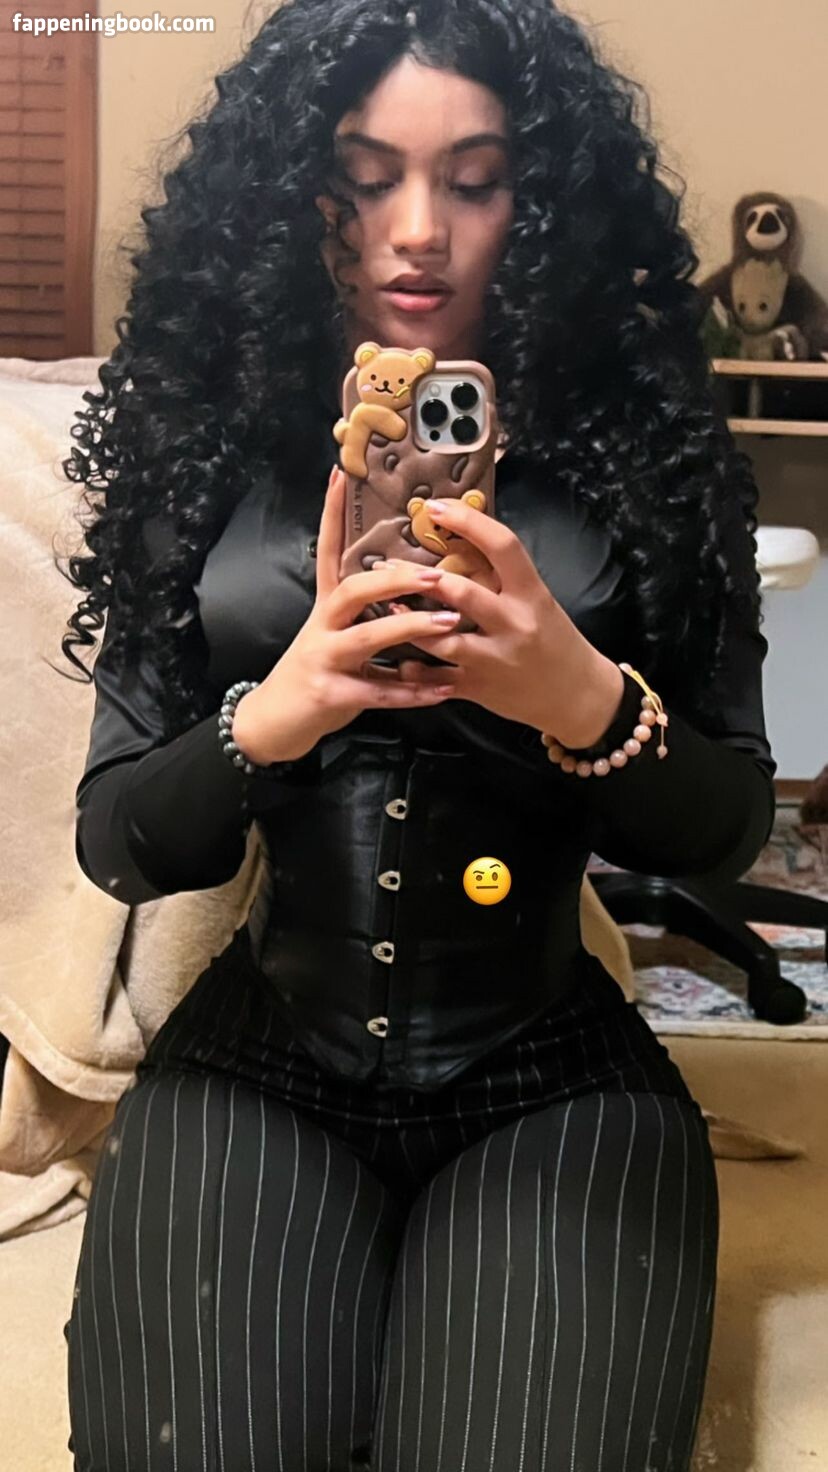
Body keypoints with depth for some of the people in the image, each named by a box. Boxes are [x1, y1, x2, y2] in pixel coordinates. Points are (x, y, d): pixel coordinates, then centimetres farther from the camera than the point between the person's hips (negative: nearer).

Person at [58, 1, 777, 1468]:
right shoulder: (208, 451, 2)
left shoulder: (635, 446, 1)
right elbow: (115, 841, 1)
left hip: (554, 1076, 0)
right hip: (258, 1062, 1)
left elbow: (728, 828, 1)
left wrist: (589, 703, -21)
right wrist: (272, 719, -21)